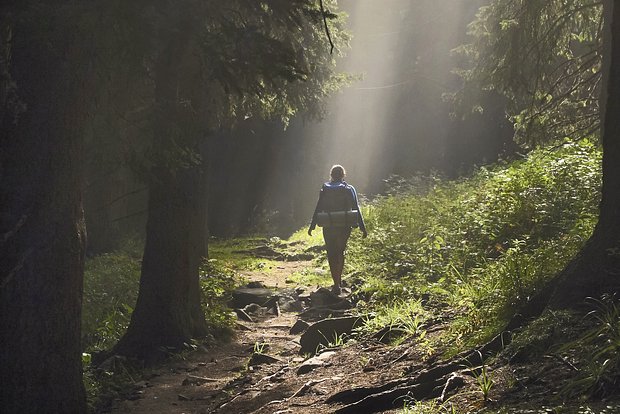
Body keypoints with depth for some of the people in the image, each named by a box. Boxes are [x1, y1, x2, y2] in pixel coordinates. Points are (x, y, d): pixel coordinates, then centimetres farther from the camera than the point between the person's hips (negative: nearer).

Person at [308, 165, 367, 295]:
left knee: (332, 255, 5)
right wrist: (363, 228, 3)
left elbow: (318, 209, -3)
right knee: (340, 252, 21)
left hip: (329, 227, -2)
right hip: (345, 226, 2)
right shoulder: (349, 189, 0)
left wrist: (312, 226, 4)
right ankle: (339, 280, 29)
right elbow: (357, 209, -1)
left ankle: (337, 285, -3)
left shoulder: (325, 189, -2)